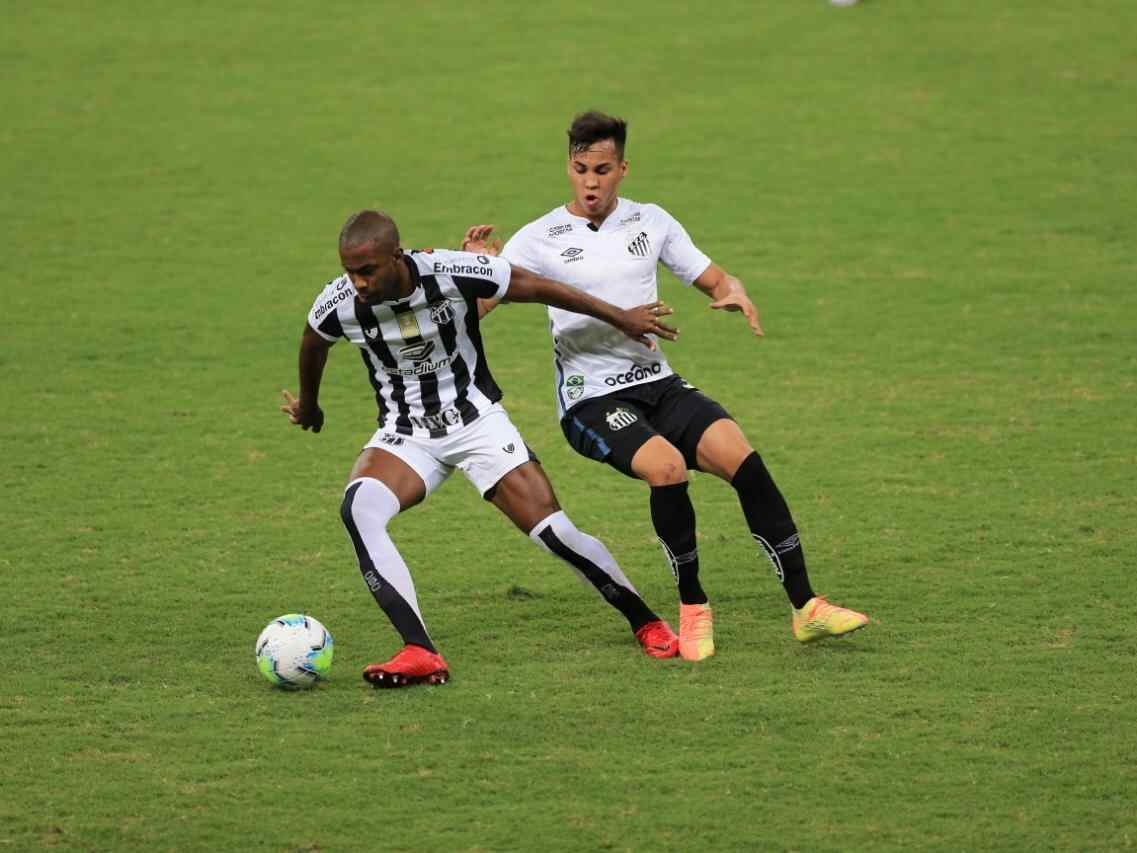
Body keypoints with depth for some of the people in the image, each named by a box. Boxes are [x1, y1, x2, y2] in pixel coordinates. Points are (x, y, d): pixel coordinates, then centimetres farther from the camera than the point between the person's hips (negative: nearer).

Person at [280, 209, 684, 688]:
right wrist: (308, 405, 28)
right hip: (405, 437, 1)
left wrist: (620, 318, 1)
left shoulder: (449, 274, -24)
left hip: (477, 421, -1)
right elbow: (314, 344, 9)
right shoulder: (337, 305, -17)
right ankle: (420, 655, -34)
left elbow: (533, 287, -9)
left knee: (554, 533, -10)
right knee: (358, 508, -30)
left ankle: (646, 624, 17)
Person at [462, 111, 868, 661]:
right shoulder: (539, 239, -2)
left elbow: (713, 280, 16)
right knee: (666, 465, -32)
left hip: (659, 384, 4)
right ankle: (693, 608, -13)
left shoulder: (651, 222, 9)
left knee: (742, 458, -20)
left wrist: (734, 294, -7)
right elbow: (470, 310, -6)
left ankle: (805, 608, -16)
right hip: (590, 402, -4)